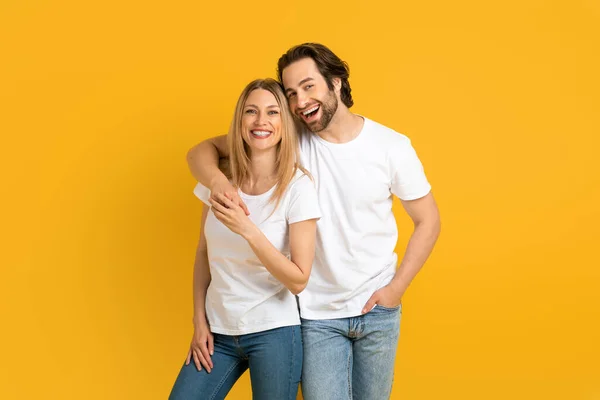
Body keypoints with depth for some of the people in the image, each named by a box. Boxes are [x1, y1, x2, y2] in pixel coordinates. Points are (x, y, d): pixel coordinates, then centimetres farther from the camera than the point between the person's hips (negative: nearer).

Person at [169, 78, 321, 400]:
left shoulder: (298, 187, -13)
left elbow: (299, 281, -15)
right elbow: (204, 253, 9)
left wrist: (248, 229, -25)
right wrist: (199, 321, 6)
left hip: (274, 333, -4)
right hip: (218, 331, 4)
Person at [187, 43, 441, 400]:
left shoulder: (392, 146, -9)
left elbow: (428, 221, 0)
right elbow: (203, 150, -5)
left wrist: (396, 288, -7)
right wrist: (217, 179, -28)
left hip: (377, 308, 1)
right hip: (318, 314, -1)